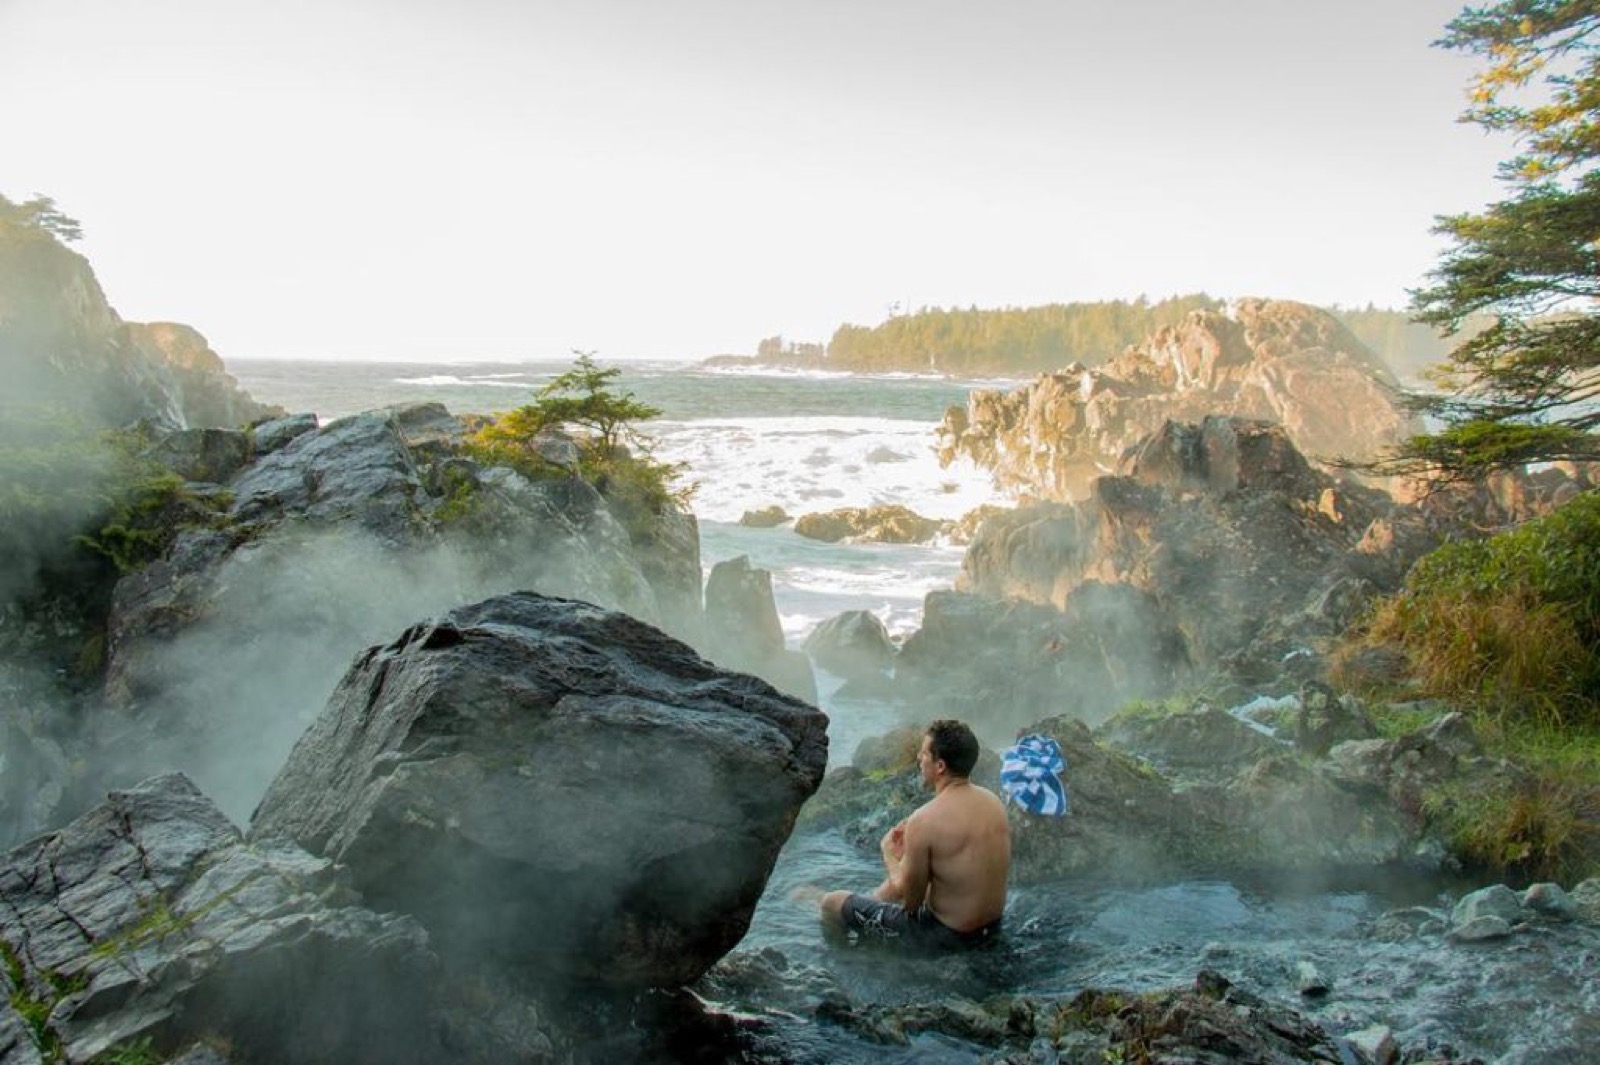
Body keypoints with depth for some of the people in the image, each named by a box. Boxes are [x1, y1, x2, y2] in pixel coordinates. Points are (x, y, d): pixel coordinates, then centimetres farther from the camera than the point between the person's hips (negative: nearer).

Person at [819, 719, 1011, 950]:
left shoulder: (924, 820, -26)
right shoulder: (992, 800, -4)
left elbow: (910, 902, -17)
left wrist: (890, 855, 0)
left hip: (946, 936, -7)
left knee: (832, 904, 8)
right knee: (904, 872, 32)